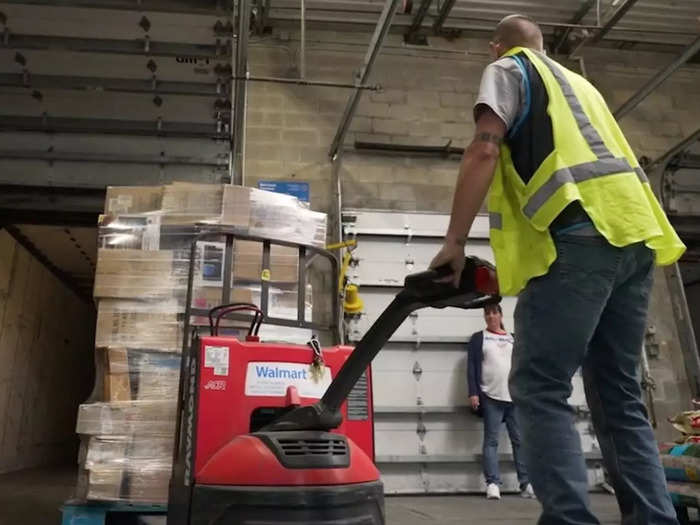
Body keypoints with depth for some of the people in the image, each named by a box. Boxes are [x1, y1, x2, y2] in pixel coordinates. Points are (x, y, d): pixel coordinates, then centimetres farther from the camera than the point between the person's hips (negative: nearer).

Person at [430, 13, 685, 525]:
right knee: (620, 394, 9)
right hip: (633, 234, 8)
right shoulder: (578, 82, 36)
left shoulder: (508, 69, 14)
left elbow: (484, 151, -4)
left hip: (580, 234, -8)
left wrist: (454, 243, -4)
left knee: (540, 388, -8)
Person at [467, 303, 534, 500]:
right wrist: (473, 393, -9)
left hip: (516, 397, 3)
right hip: (491, 397, -3)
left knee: (520, 440, 3)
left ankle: (526, 484, 8)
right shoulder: (478, 338, 8)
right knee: (491, 440, -4)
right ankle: (492, 483, -3)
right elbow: (472, 367, 1)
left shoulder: (513, 339, 17)